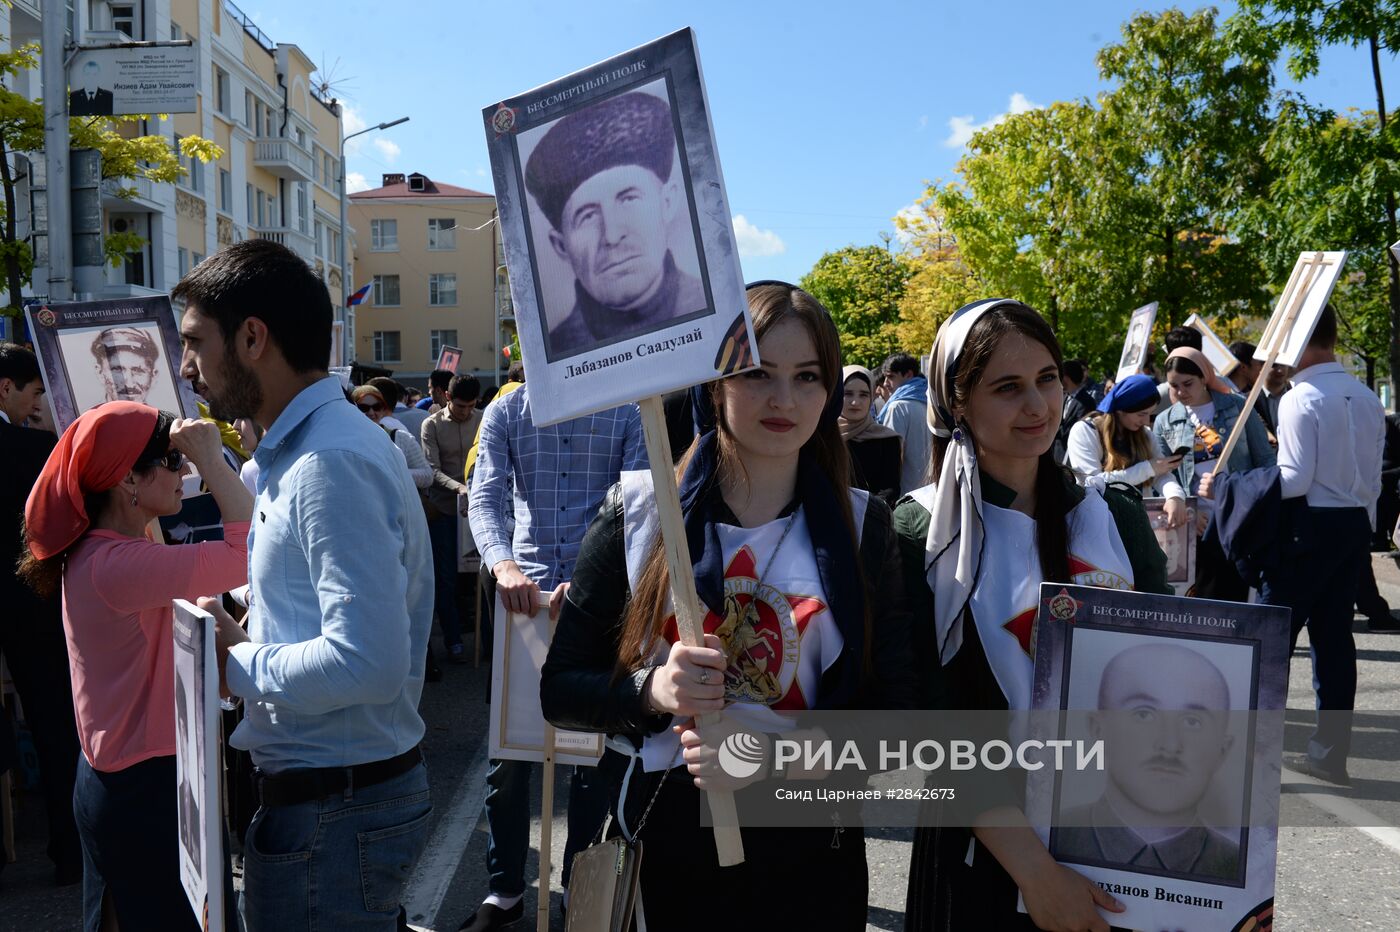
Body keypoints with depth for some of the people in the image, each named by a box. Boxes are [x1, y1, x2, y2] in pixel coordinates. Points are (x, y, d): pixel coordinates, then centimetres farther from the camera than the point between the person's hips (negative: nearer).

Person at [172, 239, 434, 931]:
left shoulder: (331, 463, -22)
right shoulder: (301, 451, 12)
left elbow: (367, 661, -29)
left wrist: (235, 666, -15)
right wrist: (247, 640, 5)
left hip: (333, 815, -9)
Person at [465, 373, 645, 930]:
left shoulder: (629, 414, 0)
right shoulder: (505, 413, 4)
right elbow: (485, 498, -6)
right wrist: (504, 564, -26)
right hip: (524, 591, 2)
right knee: (508, 751, 8)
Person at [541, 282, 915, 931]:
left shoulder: (862, 528, -3)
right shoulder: (637, 512, -6)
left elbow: (890, 718, -5)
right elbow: (560, 689, -2)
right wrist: (651, 690, -22)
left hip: (810, 853, 1)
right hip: (659, 845, -1)